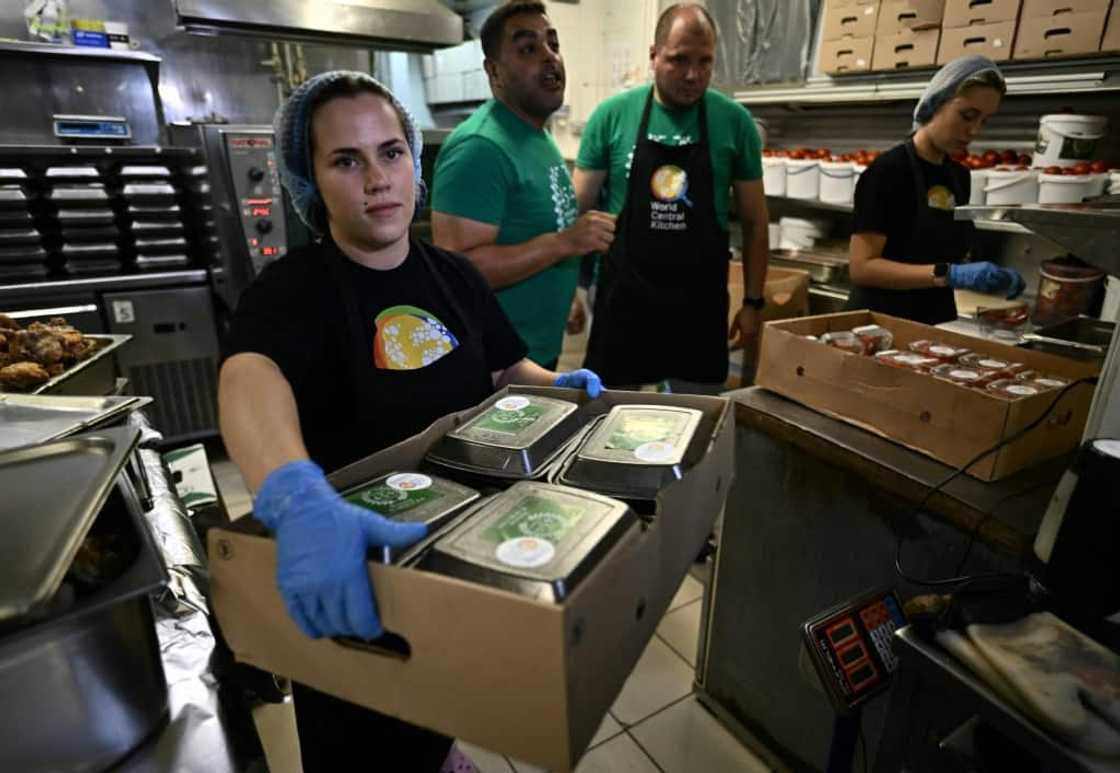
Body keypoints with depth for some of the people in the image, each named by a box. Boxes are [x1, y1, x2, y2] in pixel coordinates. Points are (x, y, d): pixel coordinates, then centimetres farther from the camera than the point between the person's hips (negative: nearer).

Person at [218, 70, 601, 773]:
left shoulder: (453, 275, -4)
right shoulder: (291, 290, -22)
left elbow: (506, 370, 7)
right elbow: (248, 378, -44)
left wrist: (554, 384, -15)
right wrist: (297, 499, -64)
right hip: (345, 569, -4)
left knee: (444, 704, 32)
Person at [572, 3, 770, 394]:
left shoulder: (735, 122, -1)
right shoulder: (612, 115, -4)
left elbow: (754, 220, 4)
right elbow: (580, 207, 1)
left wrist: (753, 301, 2)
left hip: (701, 301, 1)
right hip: (623, 295, 0)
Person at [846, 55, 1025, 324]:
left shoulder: (960, 177, 10)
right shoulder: (888, 171, -12)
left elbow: (948, 257, 19)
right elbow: (862, 267, -19)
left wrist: (988, 277, 1)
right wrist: (948, 275, -25)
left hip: (940, 321, 6)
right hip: (882, 319, -6)